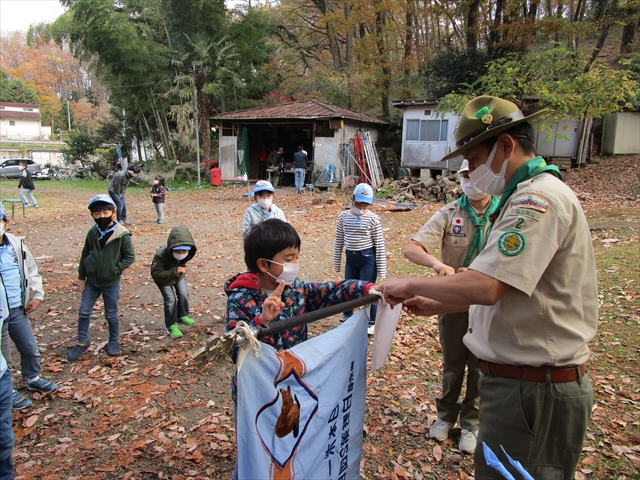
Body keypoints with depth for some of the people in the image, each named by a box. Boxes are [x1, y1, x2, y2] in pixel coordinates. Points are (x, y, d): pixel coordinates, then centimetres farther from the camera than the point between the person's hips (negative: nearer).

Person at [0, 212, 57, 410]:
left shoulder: (17, 244, -3)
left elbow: (31, 270, 10)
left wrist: (37, 295, 6)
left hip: (17, 309, 5)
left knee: (30, 348, 19)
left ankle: (33, 379, 44)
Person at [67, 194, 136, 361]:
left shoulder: (122, 235, -18)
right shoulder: (92, 233, -4)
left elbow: (130, 257, -12)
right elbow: (85, 255, 6)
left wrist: (114, 270, -17)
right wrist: (81, 276, 8)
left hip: (111, 284, -4)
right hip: (91, 281, 4)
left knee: (111, 315, 11)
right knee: (83, 312, 10)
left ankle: (113, 342, 32)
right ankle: (82, 342, 28)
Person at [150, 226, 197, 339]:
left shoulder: (188, 253, -27)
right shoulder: (161, 255, -42)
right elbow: (156, 274, -40)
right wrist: (175, 271, -49)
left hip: (179, 275, 4)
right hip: (164, 278, -4)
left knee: (183, 295, 1)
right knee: (170, 299, -9)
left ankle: (183, 316, 28)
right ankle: (171, 325, 8)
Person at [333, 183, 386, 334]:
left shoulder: (373, 218, -9)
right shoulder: (343, 216, 0)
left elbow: (380, 244, -7)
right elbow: (339, 241, 7)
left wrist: (381, 269, -7)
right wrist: (337, 263, 9)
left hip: (368, 258, -4)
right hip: (350, 258, 4)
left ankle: (372, 322, 24)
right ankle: (347, 318, 37)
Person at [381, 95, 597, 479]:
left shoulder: (540, 198, -20)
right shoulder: (533, 196, 14)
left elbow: (484, 287, -30)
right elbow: (505, 288, 18)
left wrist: (411, 286, -16)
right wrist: (435, 306, 13)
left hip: (534, 389, -10)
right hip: (528, 379, 10)